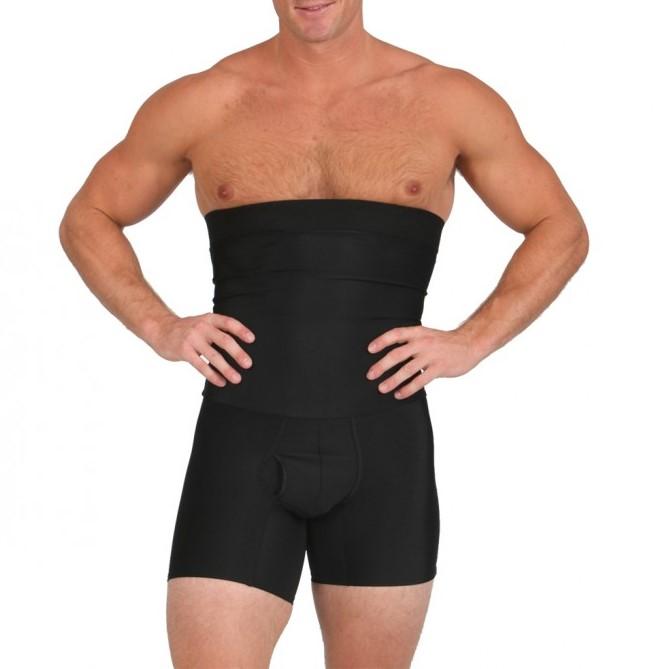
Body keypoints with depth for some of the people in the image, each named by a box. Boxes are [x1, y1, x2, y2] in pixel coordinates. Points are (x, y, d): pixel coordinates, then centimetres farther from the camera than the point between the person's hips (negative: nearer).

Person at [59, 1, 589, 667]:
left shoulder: (447, 101, 5)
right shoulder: (200, 103, 5)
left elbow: (561, 230, 14)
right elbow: (88, 219, 17)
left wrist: (472, 341, 0)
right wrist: (159, 327, 1)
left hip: (384, 446, 1)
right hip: (242, 442, 0)